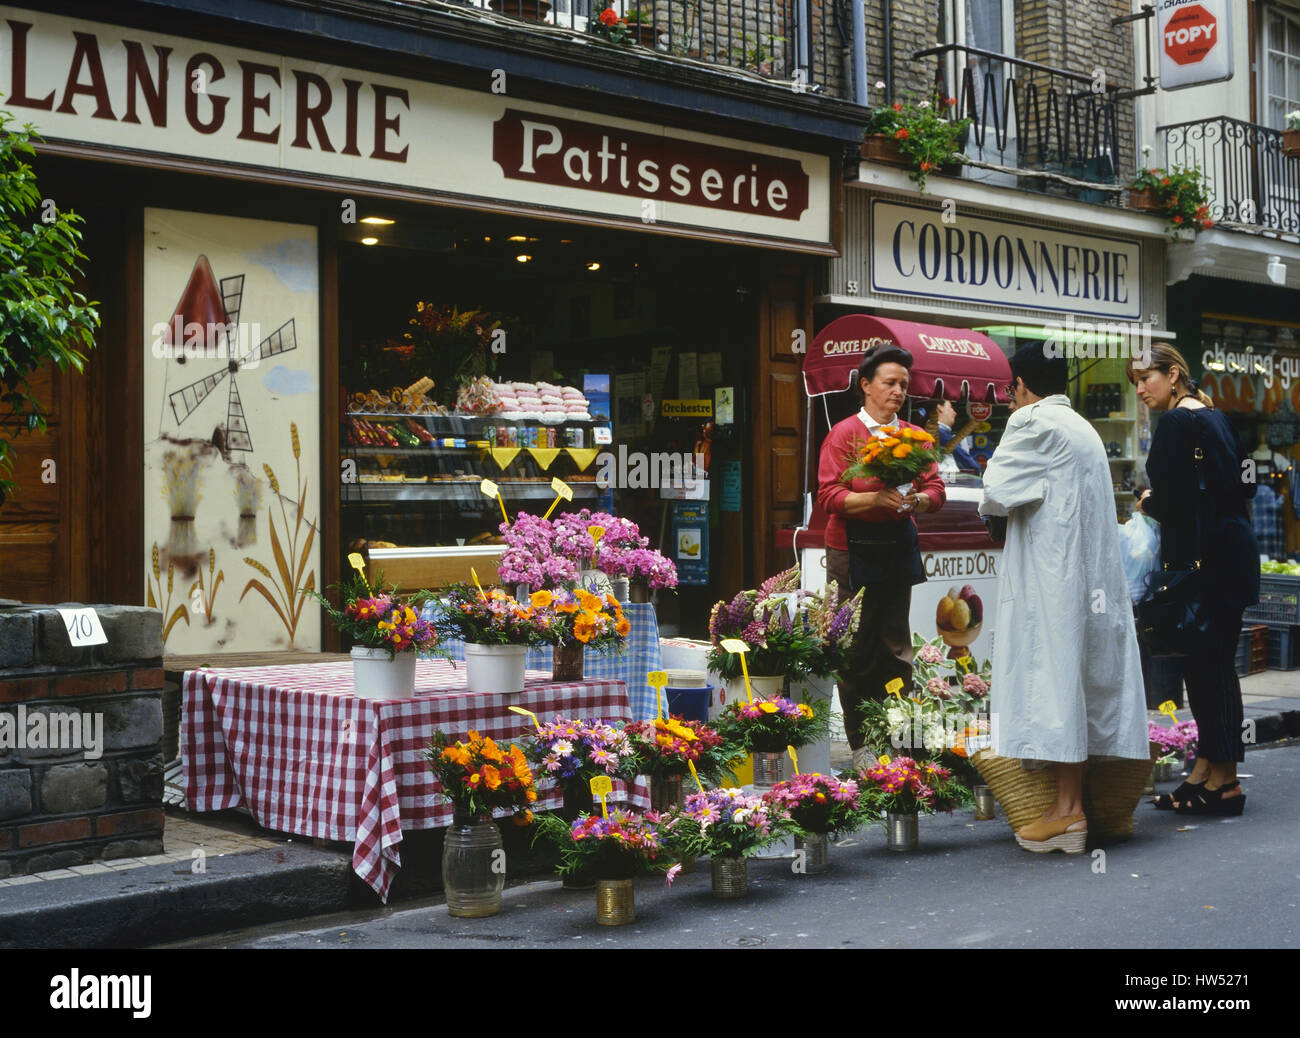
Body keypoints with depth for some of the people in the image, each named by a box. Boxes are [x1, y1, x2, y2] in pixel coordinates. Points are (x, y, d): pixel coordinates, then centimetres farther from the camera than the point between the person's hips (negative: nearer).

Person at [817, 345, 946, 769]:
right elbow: (829, 495, -9)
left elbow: (936, 491, 7)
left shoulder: (914, 436, 12)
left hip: (899, 547, 5)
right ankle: (860, 745, 5)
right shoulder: (844, 434, -1)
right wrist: (876, 498, -22)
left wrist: (915, 499, -14)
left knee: (896, 649, 7)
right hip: (854, 550, -4)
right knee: (857, 651, -2)